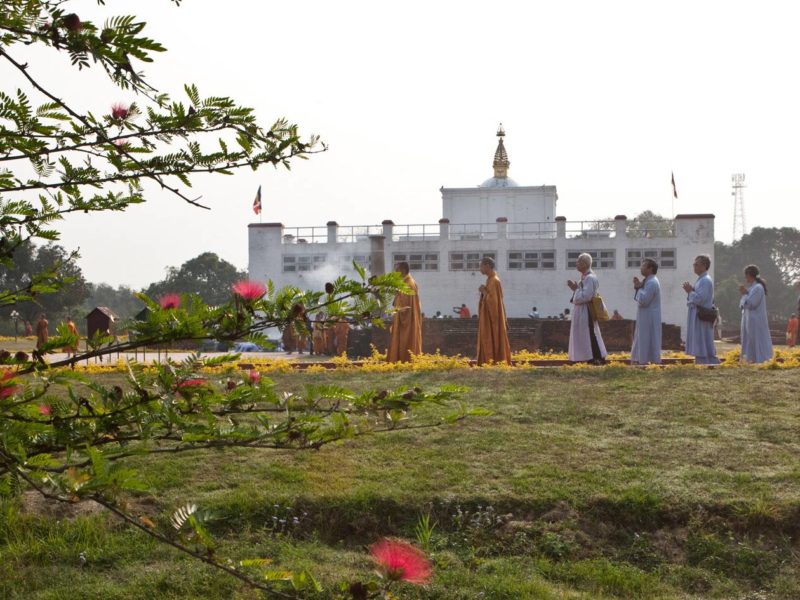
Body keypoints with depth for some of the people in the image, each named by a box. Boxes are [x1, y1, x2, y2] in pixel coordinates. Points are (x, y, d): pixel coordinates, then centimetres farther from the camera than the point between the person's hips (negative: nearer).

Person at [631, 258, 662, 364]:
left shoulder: (652, 283, -18)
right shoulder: (648, 281, 14)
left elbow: (643, 301, -24)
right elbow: (637, 298, 16)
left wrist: (639, 288, -11)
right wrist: (638, 287, 0)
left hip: (649, 319, -10)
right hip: (645, 318, 10)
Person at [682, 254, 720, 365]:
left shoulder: (706, 281, -15)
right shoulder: (700, 279, 15)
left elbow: (699, 299, -23)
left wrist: (690, 291, -10)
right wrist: (690, 291, 2)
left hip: (702, 318, -10)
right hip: (697, 318, 10)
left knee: (703, 348, -7)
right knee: (699, 348, 13)